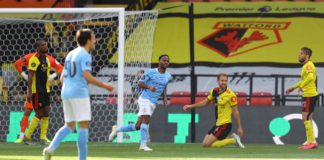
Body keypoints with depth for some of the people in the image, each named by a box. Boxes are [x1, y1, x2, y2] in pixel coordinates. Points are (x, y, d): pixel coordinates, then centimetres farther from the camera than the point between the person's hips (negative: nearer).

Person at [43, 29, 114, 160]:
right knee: (83, 126, -4)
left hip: (66, 93, 8)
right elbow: (87, 76, -20)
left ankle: (51, 148, -7)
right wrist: (105, 86, -13)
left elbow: (62, 78, 20)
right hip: (79, 93, -8)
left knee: (69, 126, 14)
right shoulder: (85, 55, -7)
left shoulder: (70, 54, 18)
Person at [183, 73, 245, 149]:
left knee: (207, 145, -14)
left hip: (225, 124, -8)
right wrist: (191, 106, 15)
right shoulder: (214, 91, 3)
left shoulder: (230, 95, -16)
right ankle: (231, 138, 12)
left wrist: (239, 127, -12)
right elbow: (205, 102, 20)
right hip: (218, 124, 8)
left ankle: (233, 140, -2)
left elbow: (235, 111, -12)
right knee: (205, 144, 10)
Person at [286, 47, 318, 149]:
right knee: (307, 119, 12)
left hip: (309, 96, -10)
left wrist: (302, 86, -29)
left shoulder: (309, 65, -14)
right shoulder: (306, 66, 18)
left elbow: (310, 77, -34)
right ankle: (311, 142, 15)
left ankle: (312, 142, -9)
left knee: (306, 119, -9)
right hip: (307, 95, 10)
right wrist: (293, 87, 35)